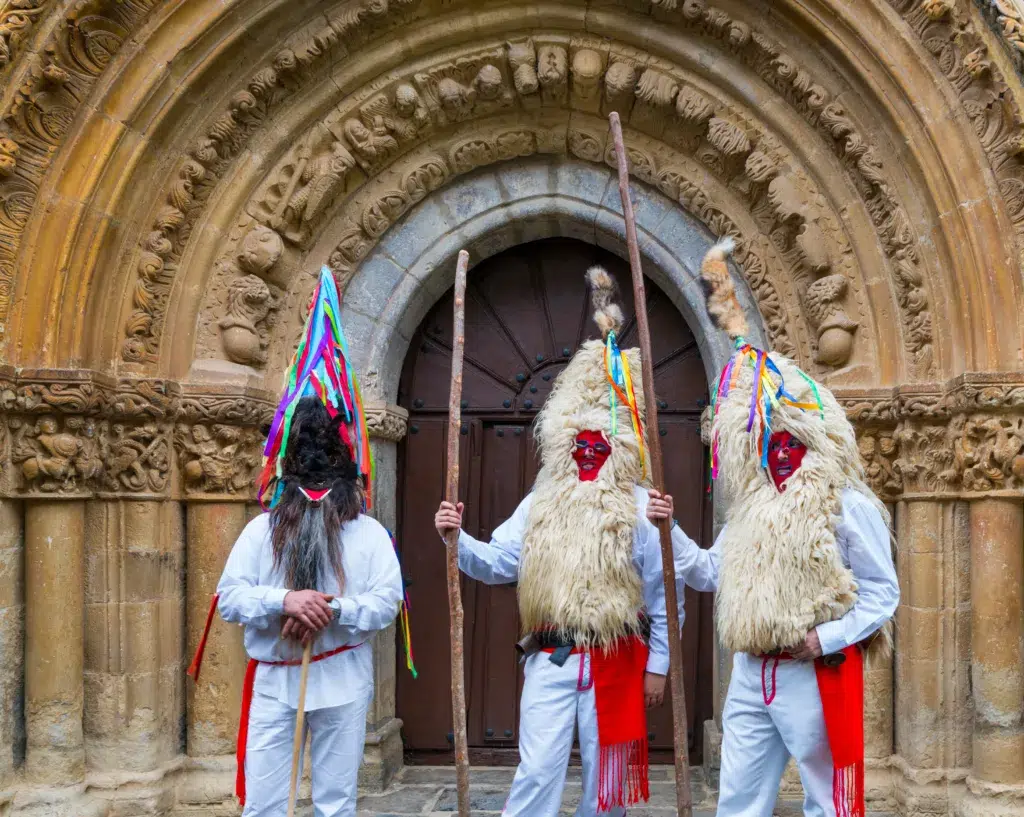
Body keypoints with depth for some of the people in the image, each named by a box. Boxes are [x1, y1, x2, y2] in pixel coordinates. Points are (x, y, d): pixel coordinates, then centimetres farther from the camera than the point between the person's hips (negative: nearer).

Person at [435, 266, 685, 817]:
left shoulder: (640, 509, -3)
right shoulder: (539, 504, 7)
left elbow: (663, 595, -1)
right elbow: (497, 563, 1)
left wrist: (657, 664, 0)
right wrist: (458, 540, -17)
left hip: (615, 660, -1)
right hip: (550, 658, 2)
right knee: (537, 772, 0)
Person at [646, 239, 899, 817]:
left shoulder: (850, 506, -7)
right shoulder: (751, 509, 15)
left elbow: (882, 593, -8)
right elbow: (710, 574, 18)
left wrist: (827, 639, -19)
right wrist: (669, 530, 5)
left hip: (818, 676, -7)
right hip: (751, 676, 7)